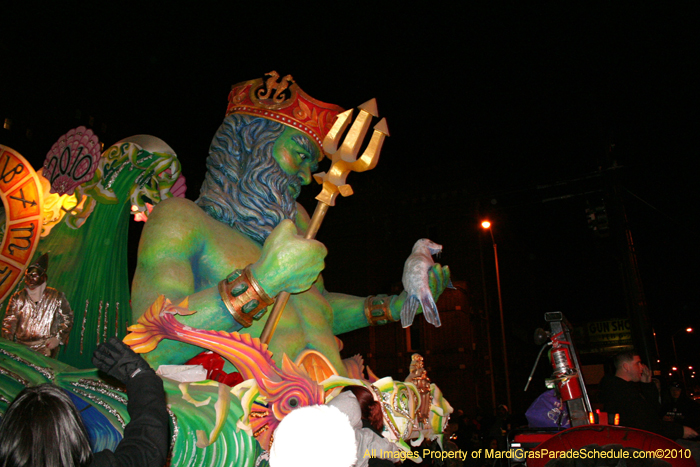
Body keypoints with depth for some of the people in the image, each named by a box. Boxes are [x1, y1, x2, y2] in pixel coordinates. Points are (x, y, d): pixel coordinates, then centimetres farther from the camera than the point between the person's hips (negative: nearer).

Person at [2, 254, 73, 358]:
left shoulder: (56, 297, 5)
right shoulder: (17, 298, 11)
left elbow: (68, 318, 9)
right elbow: (9, 322, 10)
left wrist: (58, 338, -1)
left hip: (46, 346, -3)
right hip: (21, 347, 3)